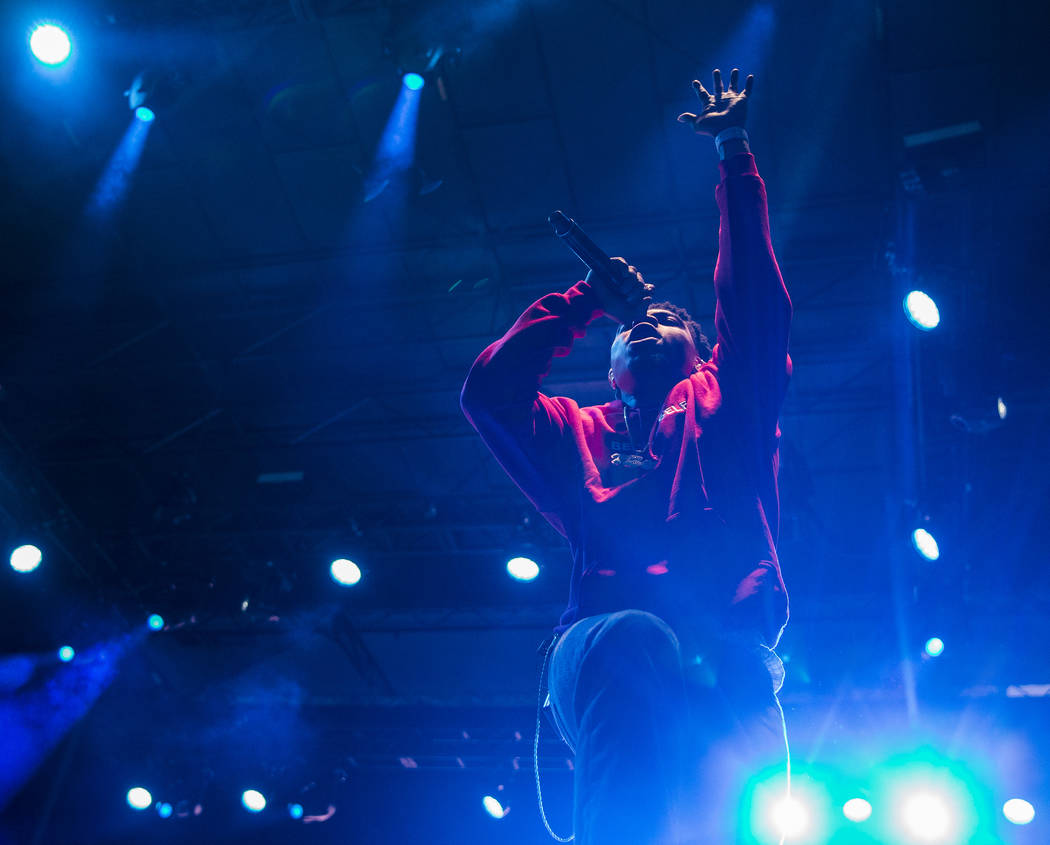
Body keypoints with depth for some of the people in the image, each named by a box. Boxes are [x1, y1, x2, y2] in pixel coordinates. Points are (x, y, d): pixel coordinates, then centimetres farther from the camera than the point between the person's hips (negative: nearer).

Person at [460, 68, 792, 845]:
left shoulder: (722, 407, 30)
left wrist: (734, 151, 26)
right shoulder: (579, 436, 33)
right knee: (633, 640, -39)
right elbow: (489, 390, 19)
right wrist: (589, 297, 28)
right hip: (600, 648, 1)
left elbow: (755, 301, 20)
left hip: (726, 652, 0)